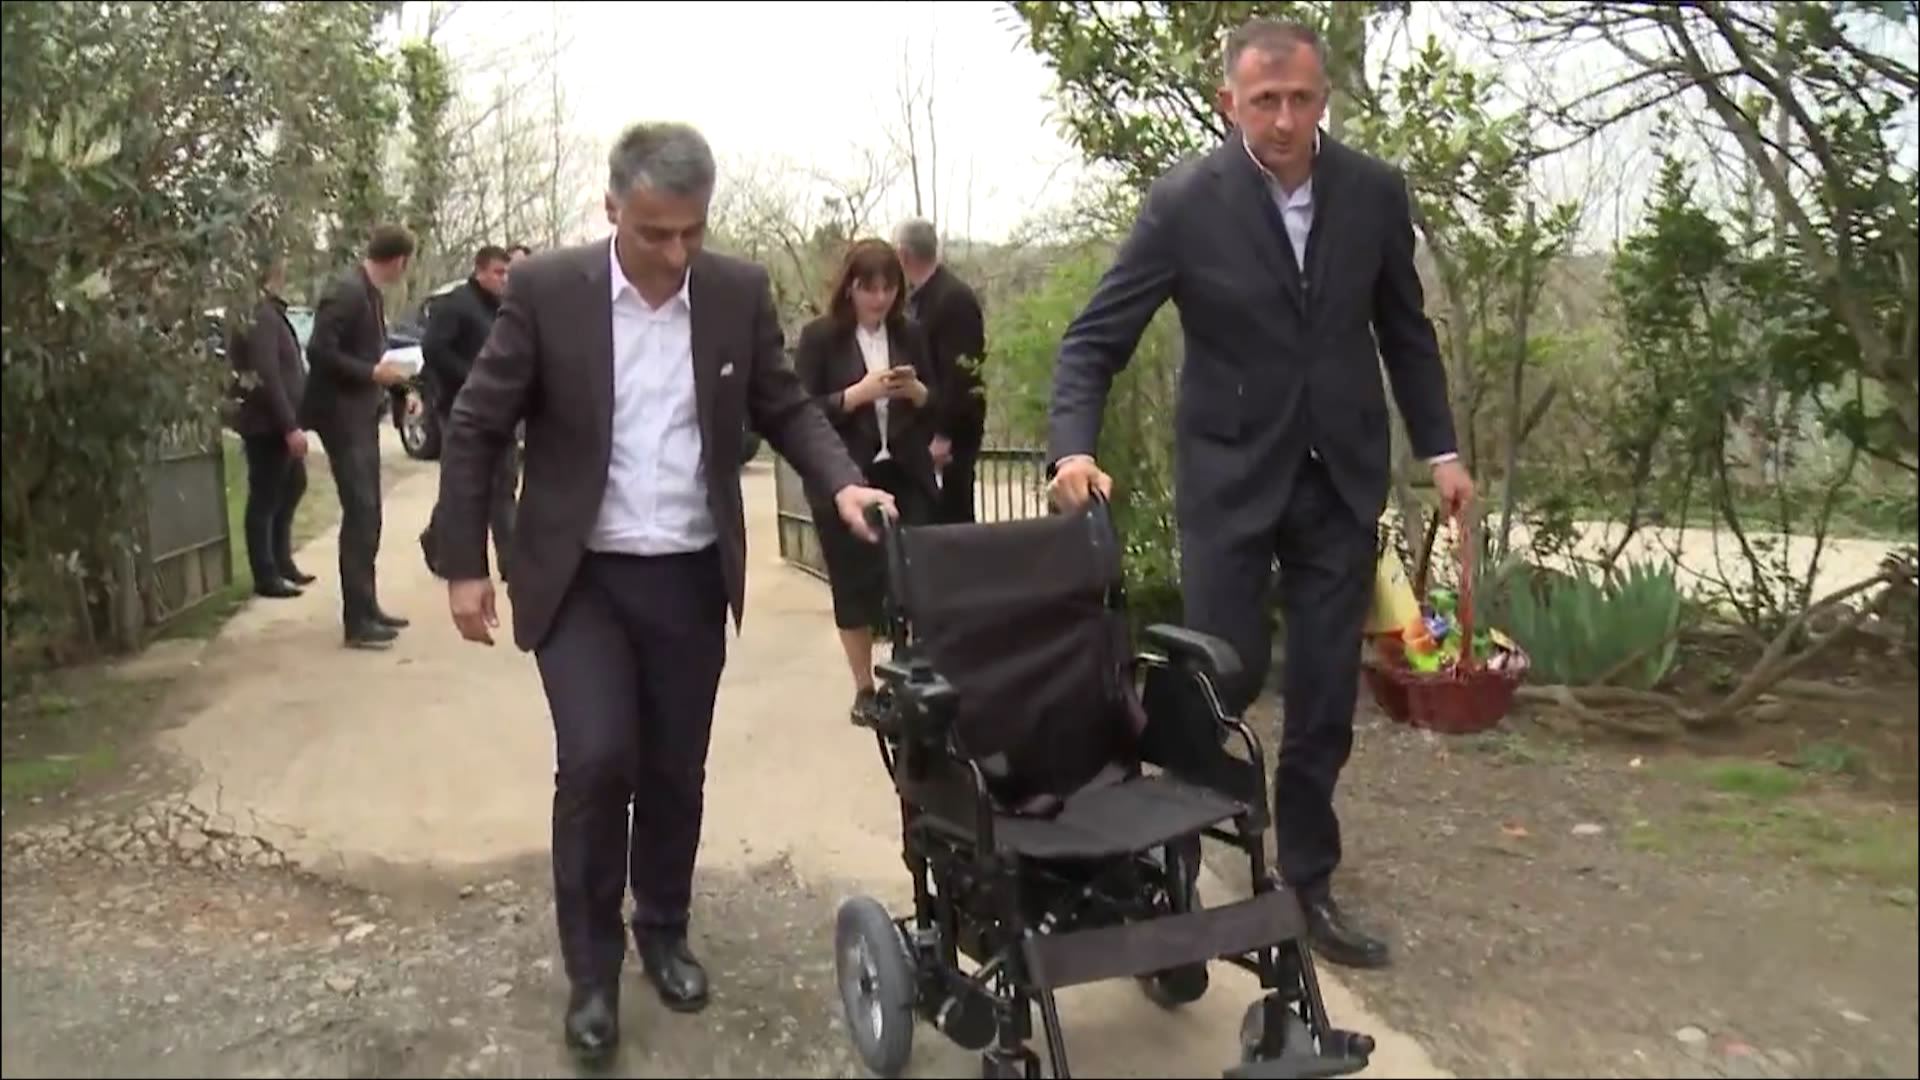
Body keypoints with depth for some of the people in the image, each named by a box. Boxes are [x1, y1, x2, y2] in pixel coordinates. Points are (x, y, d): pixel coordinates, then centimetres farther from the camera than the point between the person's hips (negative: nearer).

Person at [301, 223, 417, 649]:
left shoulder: (372, 293, 10)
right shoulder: (346, 292, -18)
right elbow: (319, 351, -23)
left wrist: (388, 375, 8)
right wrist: (372, 373, -19)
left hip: (363, 413, 10)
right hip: (342, 414, -10)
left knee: (368, 514, 13)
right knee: (359, 513, -9)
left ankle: (367, 607, 21)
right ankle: (357, 620, -4)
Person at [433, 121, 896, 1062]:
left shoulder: (739, 292, -3)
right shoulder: (545, 289, -10)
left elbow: (784, 408, 6)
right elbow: (475, 430, -4)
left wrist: (842, 483, -12)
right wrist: (464, 564, -4)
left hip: (690, 576, 3)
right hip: (579, 574, -2)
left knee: (675, 771, 10)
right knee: (596, 759, -13)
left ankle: (663, 931, 34)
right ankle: (591, 966, 8)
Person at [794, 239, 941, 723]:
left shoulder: (910, 334, 8)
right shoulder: (820, 336, -3)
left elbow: (935, 407, 13)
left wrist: (916, 392, -9)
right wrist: (858, 394, -20)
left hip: (906, 478, 3)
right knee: (855, 583, 4)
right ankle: (864, 688, 15)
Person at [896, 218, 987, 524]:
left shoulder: (954, 297, -16)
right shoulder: (919, 298, 11)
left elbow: (960, 372, -21)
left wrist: (943, 434, -22)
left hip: (949, 433, -8)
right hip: (923, 429, 8)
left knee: (951, 517, -2)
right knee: (930, 517, 12)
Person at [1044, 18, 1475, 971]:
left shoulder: (1374, 191, -1)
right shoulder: (1185, 202, -10)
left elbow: (1405, 329, 12)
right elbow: (1095, 338, -9)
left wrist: (1440, 448, 9)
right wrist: (1074, 447, -24)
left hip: (1340, 474, 3)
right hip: (1230, 473, -3)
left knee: (1325, 696, 7)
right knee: (1226, 674, -6)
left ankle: (1307, 883, 22)